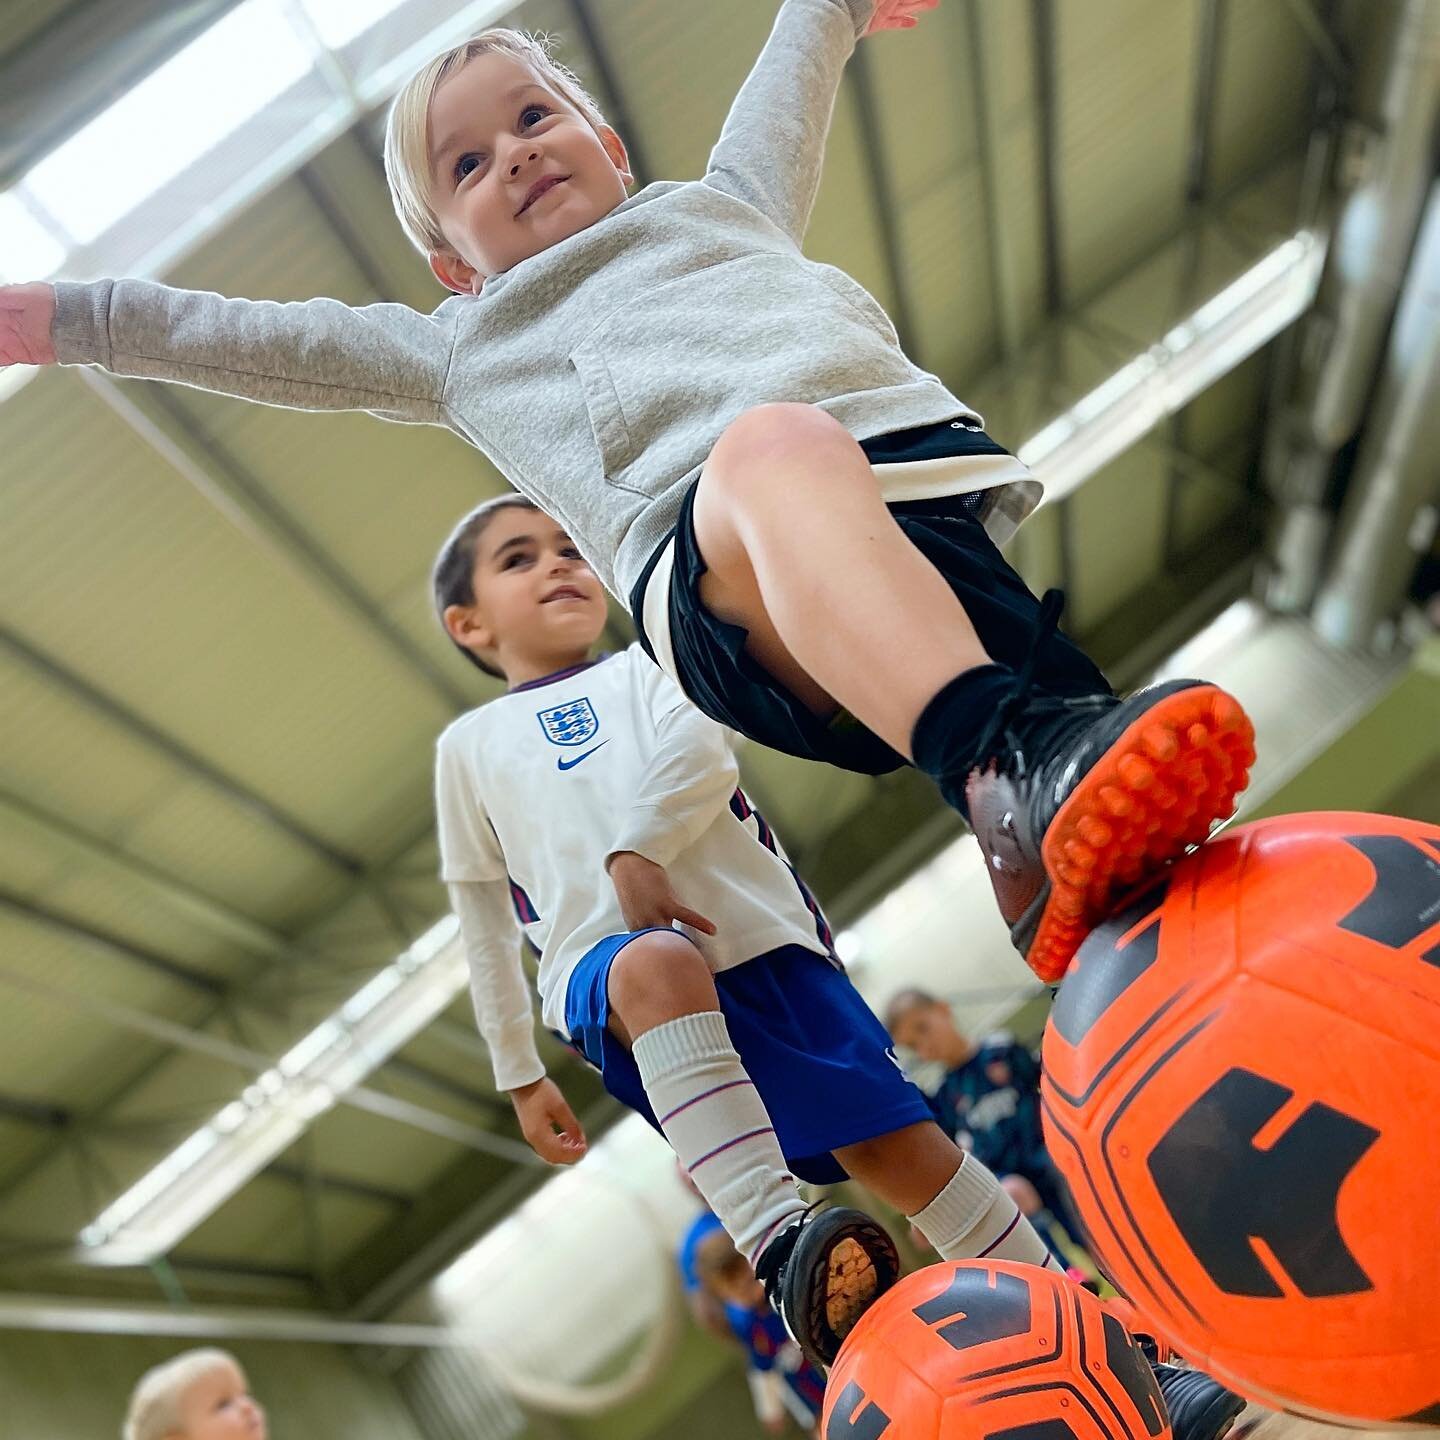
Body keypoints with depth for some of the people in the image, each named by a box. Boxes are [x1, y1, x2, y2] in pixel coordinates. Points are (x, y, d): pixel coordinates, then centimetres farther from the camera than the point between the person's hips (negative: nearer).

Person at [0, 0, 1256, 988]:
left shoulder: (718, 205, 41)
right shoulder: (463, 347, 36)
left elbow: (780, 102, 57)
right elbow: (251, 339, 36)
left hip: (917, 468, 4)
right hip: (713, 562, -4)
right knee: (775, 448, -39)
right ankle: (1028, 766, -58)